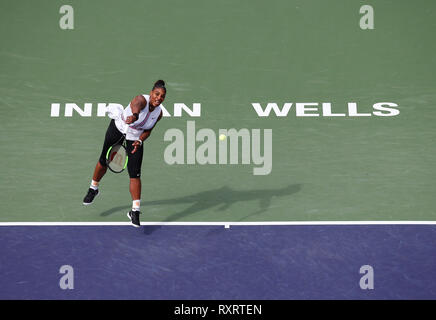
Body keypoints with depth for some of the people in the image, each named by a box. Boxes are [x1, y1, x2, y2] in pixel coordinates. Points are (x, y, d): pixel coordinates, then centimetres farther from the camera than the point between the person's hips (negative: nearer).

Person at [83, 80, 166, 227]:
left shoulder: (159, 113, -9)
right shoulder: (141, 100, -28)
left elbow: (147, 130, 4)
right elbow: (136, 107, -54)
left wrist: (140, 141, -16)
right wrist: (134, 116, -77)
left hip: (135, 138, 3)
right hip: (118, 129, -3)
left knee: (135, 174, -7)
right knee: (104, 162, 10)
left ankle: (135, 211, -3)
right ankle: (93, 189, 41)